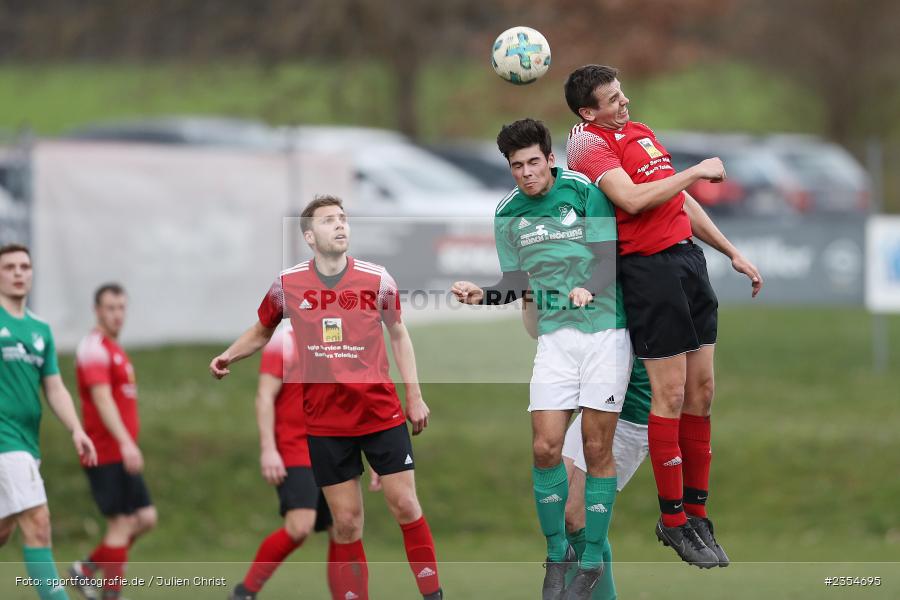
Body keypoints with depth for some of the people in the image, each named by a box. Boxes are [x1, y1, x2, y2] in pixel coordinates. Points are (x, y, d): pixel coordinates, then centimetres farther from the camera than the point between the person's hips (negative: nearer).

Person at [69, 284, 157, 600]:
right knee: (122, 524, -8)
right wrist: (126, 443, -33)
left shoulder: (113, 349, 18)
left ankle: (86, 568, 17)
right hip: (106, 453, -10)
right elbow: (102, 399, -24)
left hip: (123, 453, 10)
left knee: (146, 518, 8)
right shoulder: (94, 348, -12)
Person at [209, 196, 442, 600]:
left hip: (381, 412, 0)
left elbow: (398, 335, 11)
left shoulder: (377, 279, -2)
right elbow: (262, 331, 16)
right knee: (346, 522, 0)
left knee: (406, 506, -2)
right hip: (324, 422, 0)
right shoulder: (287, 283, -2)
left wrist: (414, 396, 8)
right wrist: (228, 356, 0)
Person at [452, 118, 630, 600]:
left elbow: (610, 257, -9)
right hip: (554, 337, 3)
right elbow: (518, 284, 10)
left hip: (605, 330, -3)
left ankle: (593, 559, 9)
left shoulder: (587, 194, -6)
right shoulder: (507, 214, 6)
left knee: (597, 449, -1)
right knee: (545, 447, -6)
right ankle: (556, 552, 12)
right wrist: (482, 296, -8)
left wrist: (588, 288, -28)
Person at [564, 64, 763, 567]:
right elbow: (632, 199, -22)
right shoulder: (589, 142, -8)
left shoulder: (642, 132, 18)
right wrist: (698, 171, -12)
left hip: (689, 257, 8)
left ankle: (697, 511, 13)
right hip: (649, 266, -8)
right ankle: (674, 521, 1)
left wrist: (732, 252, 25)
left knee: (702, 389, 7)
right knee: (671, 392, -6)